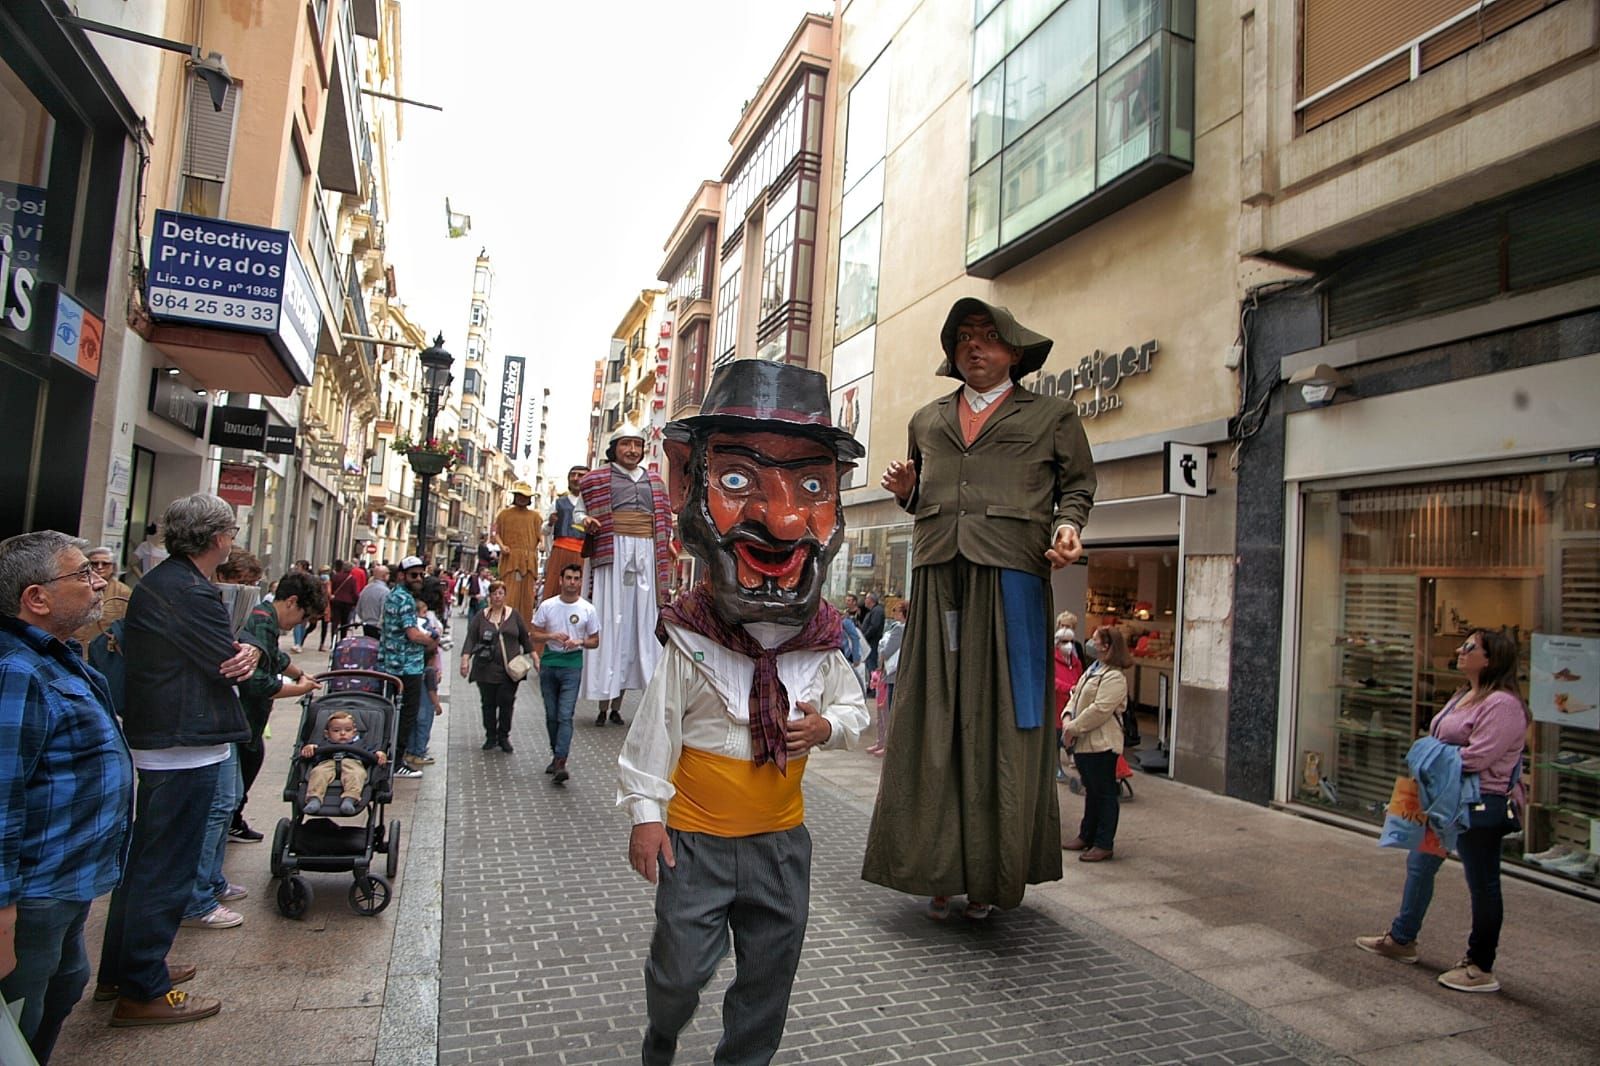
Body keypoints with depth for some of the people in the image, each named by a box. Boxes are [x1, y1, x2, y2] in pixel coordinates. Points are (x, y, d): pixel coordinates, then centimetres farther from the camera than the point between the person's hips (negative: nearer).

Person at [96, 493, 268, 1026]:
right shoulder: (190, 593, -22)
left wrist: (247, 647, -13)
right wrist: (248, 652, 1)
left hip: (156, 741, 11)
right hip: (186, 747, -11)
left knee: (145, 858, 21)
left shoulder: (158, 582, 12)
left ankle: (121, 969, 35)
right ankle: (143, 991, 12)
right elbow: (230, 665, -20)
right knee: (167, 868, 1)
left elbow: (233, 651, 9)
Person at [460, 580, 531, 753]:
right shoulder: (481, 616, 4)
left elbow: (525, 637, 10)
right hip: (486, 669, 0)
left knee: (507, 703, 0)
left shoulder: (514, 615, 5)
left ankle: (504, 737, 13)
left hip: (510, 669, 0)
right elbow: (471, 638, -2)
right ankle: (491, 736, 20)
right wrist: (465, 659, -13)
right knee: (488, 703, 7)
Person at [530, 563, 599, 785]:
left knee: (565, 716, -12)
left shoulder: (588, 609, 1)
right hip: (549, 663, 3)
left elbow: (595, 641, 6)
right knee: (551, 715, 11)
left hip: (572, 665, -3)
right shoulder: (547, 606, 3)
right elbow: (535, 634, 7)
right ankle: (556, 755, 26)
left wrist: (579, 642, -15)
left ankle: (561, 762, -16)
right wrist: (552, 636, -12)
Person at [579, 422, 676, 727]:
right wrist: (587, 524, -9)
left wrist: (667, 542, 10)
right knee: (610, 621, -5)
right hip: (612, 553, -4)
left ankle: (617, 704, 9)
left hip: (646, 555, 4)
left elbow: (665, 515, 25)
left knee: (639, 621, 1)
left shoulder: (654, 480, 18)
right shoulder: (596, 479, 8)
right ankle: (603, 705, 1)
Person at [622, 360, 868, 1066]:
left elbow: (853, 709, 8)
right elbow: (655, 729, -9)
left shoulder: (819, 650, -4)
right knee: (682, 965, 10)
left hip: (780, 836, 3)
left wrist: (826, 726, -14)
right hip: (695, 835, -3)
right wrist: (645, 813, -8)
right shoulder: (690, 645, -15)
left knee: (770, 968, 16)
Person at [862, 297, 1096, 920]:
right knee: (935, 720, 2)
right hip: (937, 577, 3)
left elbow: (1077, 485, 10)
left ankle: (993, 875, 11)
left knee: (1002, 721, -1)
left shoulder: (1052, 416, 14)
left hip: (1011, 575, -3)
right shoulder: (927, 421, 23)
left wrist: (1066, 526, -9)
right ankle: (940, 869, 13)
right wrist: (906, 491, 6)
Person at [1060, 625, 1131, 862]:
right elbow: (1076, 696, 15)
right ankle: (1087, 836, 30)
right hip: (1084, 742, 10)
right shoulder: (1093, 669, 15)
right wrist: (1067, 718, -2)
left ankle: (1104, 844, 10)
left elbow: (1099, 709, -23)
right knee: (1091, 791, 19)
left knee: (1104, 793, 1)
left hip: (1101, 744, -10)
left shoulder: (1114, 677, -17)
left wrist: (1074, 728, -18)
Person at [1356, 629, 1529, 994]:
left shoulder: (1502, 704, -20)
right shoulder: (1465, 696, 13)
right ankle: (1401, 938, 34)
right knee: (1419, 864, 19)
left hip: (1480, 806, -11)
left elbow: (1475, 758, -26)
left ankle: (1481, 968, 15)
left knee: (1482, 884, 2)